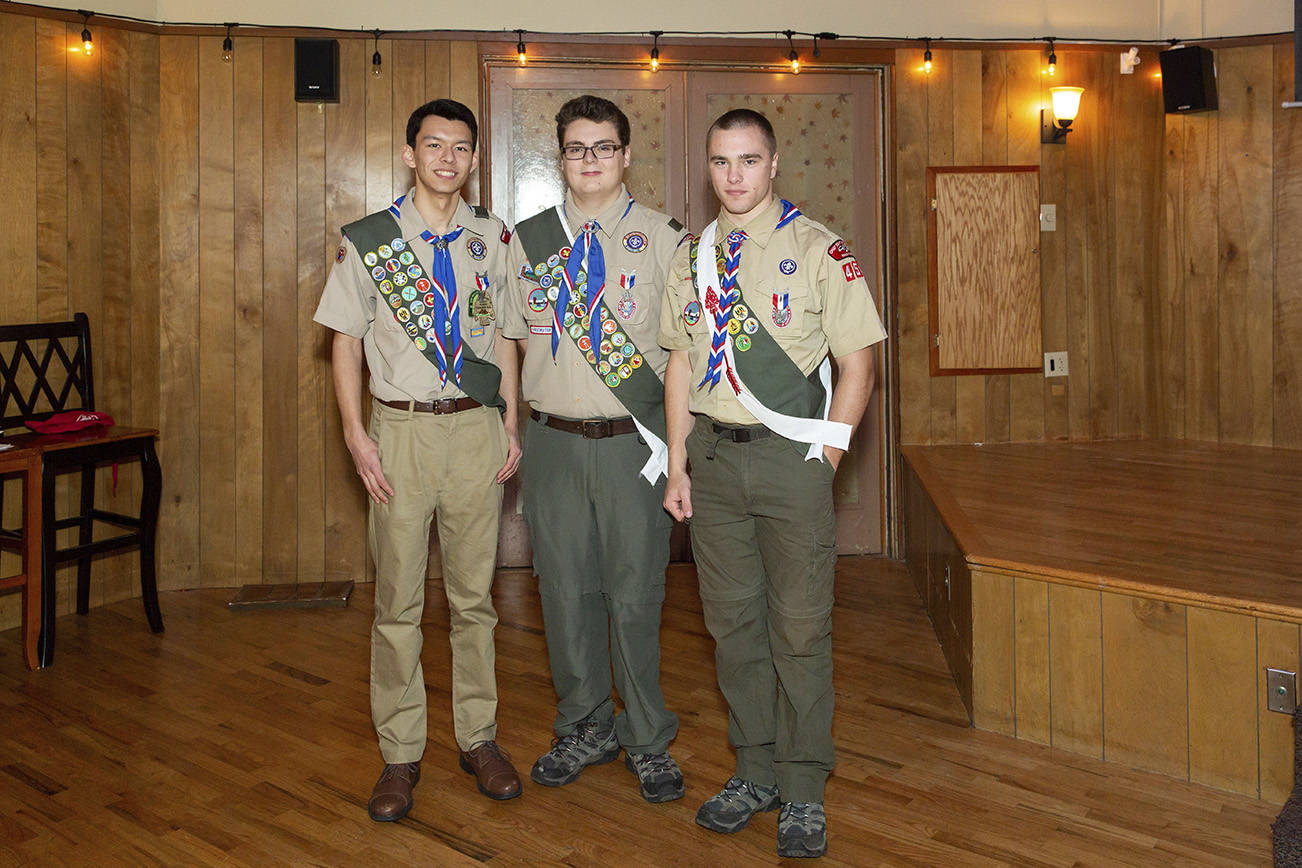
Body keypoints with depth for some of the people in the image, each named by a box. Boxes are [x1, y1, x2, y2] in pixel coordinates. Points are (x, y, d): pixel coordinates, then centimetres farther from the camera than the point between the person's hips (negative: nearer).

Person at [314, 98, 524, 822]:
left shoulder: (492, 238, 8)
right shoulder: (369, 240, 1)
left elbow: (503, 335, 12)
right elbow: (346, 340, 3)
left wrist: (511, 424, 5)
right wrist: (357, 436, -6)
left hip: (477, 429, 2)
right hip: (402, 430, -1)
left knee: (475, 593, 10)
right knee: (398, 599, 4)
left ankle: (478, 738, 24)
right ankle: (401, 754, 18)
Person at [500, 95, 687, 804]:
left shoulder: (661, 238, 3)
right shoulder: (529, 239, 9)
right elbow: (516, 336, 15)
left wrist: (677, 433, -2)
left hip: (632, 443, -2)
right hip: (553, 439, 3)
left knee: (635, 593, 3)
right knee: (565, 589, 10)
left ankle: (648, 741, 21)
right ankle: (585, 728, 29)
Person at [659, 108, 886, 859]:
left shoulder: (818, 249, -3)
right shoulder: (692, 256, 10)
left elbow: (858, 362, -4)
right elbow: (681, 362, 12)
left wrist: (825, 458, -9)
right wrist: (679, 465, 8)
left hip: (791, 456, -4)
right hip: (713, 454, 5)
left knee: (800, 627, 2)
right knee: (733, 620, 11)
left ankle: (804, 792, 17)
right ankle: (756, 773, 28)